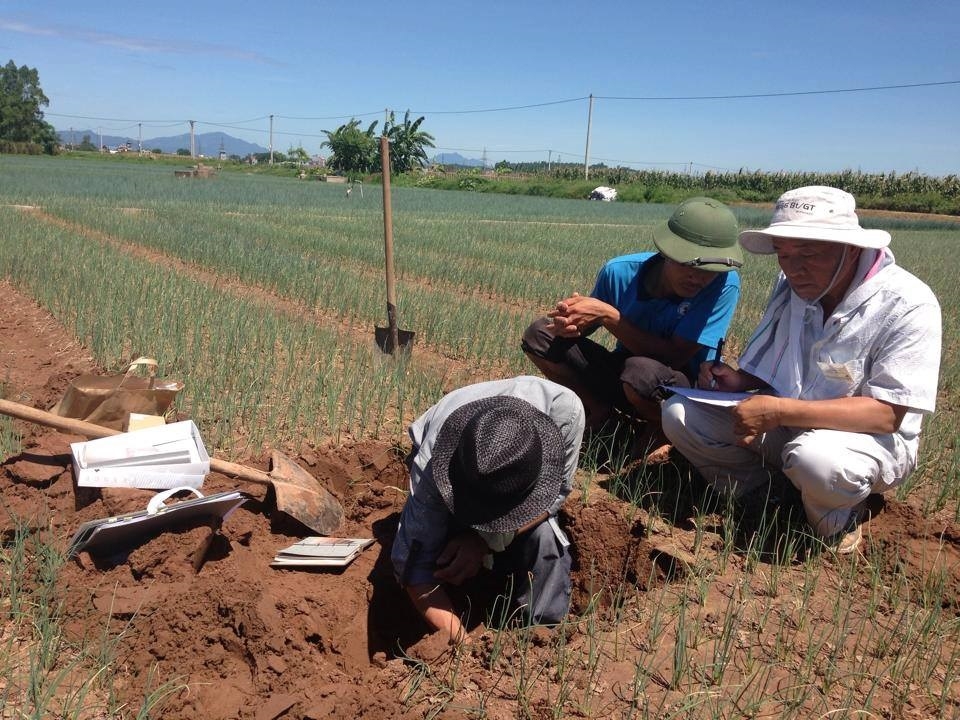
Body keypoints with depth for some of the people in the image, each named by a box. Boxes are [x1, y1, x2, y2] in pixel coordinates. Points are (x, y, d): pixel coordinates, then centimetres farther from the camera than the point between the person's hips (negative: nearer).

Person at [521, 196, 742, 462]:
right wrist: (571, 321, -25)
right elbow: (589, 323, 1)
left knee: (643, 371, -39)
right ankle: (598, 410, 7)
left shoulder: (725, 283, -26)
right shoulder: (620, 272, -17)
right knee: (540, 334, -10)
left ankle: (662, 431, -4)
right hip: (622, 374, 4)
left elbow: (675, 356, -29)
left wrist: (607, 314, -31)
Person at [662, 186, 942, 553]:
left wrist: (779, 411, -33)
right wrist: (739, 381, -13)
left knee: (815, 457, -41)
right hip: (782, 425, 6)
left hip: (870, 438, -5)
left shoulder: (907, 305, -20)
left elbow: (886, 415, -26)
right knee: (680, 413, -9)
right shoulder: (790, 287, -1)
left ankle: (838, 528, -6)